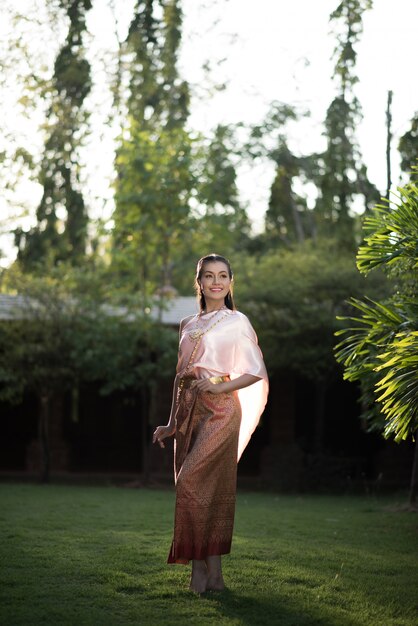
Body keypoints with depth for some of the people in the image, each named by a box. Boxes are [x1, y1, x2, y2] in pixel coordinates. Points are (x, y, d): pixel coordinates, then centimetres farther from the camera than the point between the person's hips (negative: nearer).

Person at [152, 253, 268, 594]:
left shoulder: (237, 322, 2)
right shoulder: (188, 325, 17)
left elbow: (257, 372, -1)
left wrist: (221, 386, -15)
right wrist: (172, 423, 16)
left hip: (219, 410, -6)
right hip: (189, 409, 6)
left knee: (192, 481, -18)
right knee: (193, 488, 2)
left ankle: (211, 571, -13)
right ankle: (202, 572, 5)